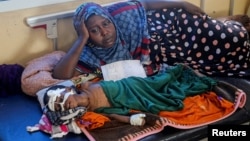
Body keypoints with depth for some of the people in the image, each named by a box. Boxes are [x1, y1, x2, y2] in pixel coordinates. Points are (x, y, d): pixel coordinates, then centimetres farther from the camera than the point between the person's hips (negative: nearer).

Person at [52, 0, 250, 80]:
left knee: (231, 37, -1)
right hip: (161, 59, 2)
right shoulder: (90, 54, -26)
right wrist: (82, 38, -42)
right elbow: (60, 75, -38)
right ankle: (224, 23, 39)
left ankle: (231, 23, 35)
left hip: (171, 26, -1)